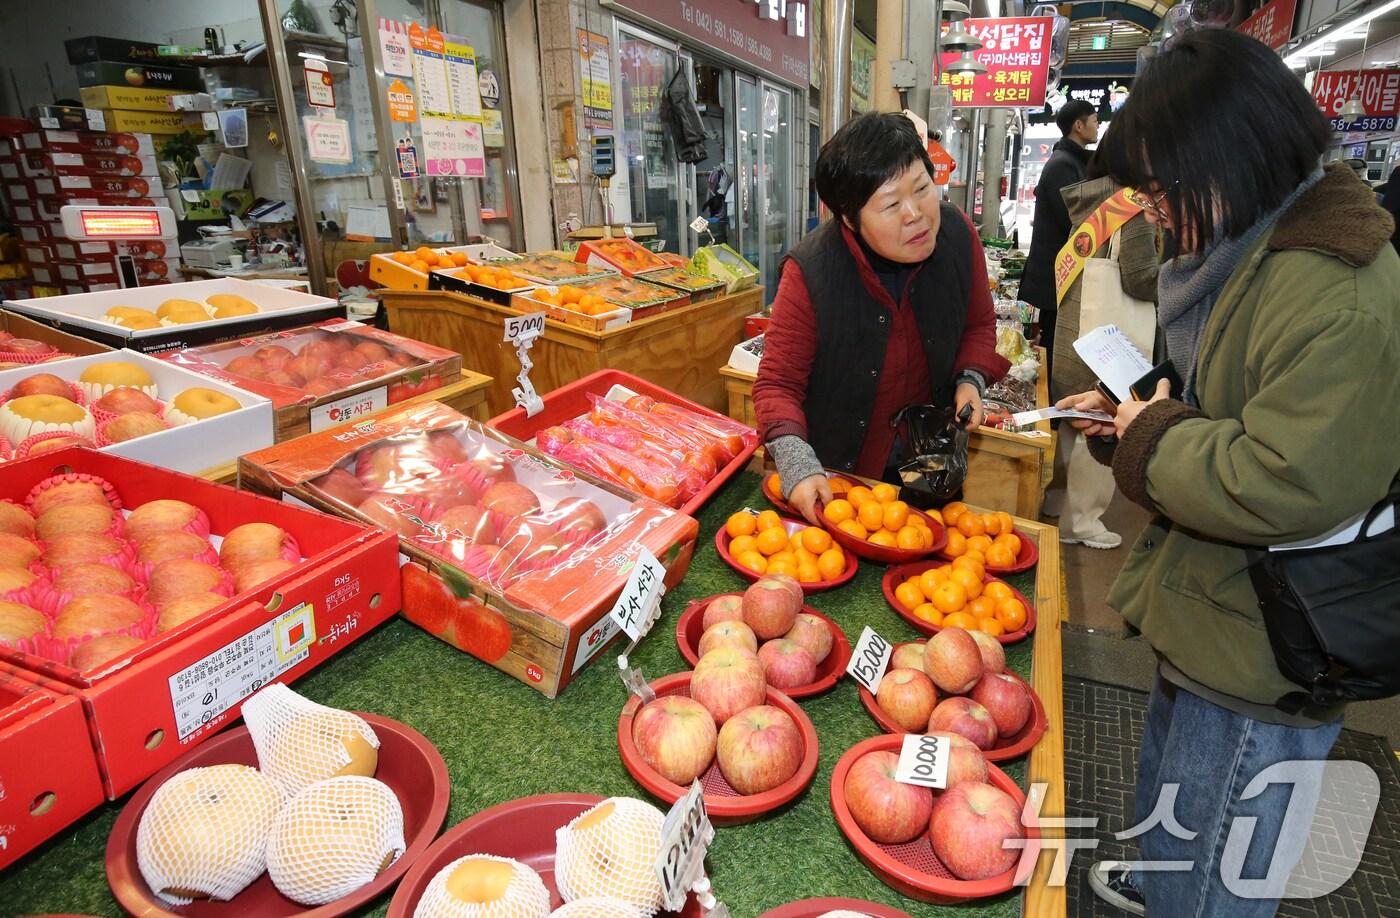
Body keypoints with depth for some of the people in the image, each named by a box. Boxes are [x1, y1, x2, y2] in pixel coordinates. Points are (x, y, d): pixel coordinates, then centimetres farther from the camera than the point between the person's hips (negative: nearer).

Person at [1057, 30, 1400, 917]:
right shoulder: (1256, 250, 6)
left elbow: (1283, 487, -34)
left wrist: (1152, 438, -20)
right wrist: (1128, 411, 1)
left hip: (1262, 662, -10)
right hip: (1214, 618, 10)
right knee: (1169, 788, 33)